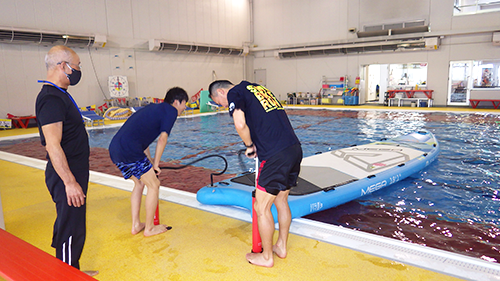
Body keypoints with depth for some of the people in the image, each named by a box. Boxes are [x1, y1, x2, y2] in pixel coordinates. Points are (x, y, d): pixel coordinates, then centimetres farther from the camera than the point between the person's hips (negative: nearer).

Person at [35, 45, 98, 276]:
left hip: (73, 174, 11)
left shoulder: (59, 94, 13)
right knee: (71, 231, 1)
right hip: (67, 177, -11)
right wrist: (70, 182, -25)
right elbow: (53, 146, -26)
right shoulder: (51, 99, -20)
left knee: (67, 225, 21)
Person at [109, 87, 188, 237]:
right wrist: (156, 164, 2)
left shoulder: (153, 107, 27)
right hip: (129, 150, -9)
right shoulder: (171, 111, 2)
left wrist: (149, 161, 26)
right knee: (154, 185, 5)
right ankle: (149, 228, 16)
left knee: (140, 183, 23)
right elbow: (162, 138, -6)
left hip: (114, 150, 9)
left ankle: (136, 225, 28)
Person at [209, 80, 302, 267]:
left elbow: (240, 124, -17)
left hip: (276, 156, -8)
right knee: (281, 200, 23)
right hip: (295, 148, 9)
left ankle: (266, 257, 23)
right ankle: (281, 246, 38)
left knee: (262, 207, 8)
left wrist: (250, 146, 0)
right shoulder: (258, 88, 24)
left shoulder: (234, 93, 1)